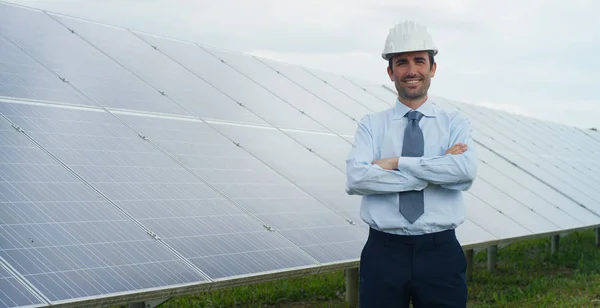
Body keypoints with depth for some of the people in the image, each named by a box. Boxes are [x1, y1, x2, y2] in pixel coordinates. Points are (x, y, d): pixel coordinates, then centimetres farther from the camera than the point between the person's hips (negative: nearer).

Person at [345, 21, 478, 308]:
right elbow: (356, 179, -13)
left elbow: (465, 170, -15)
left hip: (440, 253, 0)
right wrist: (433, 173, -14)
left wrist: (397, 163, -14)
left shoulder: (455, 123, 5)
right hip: (384, 253, 0)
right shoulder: (371, 125, 4)